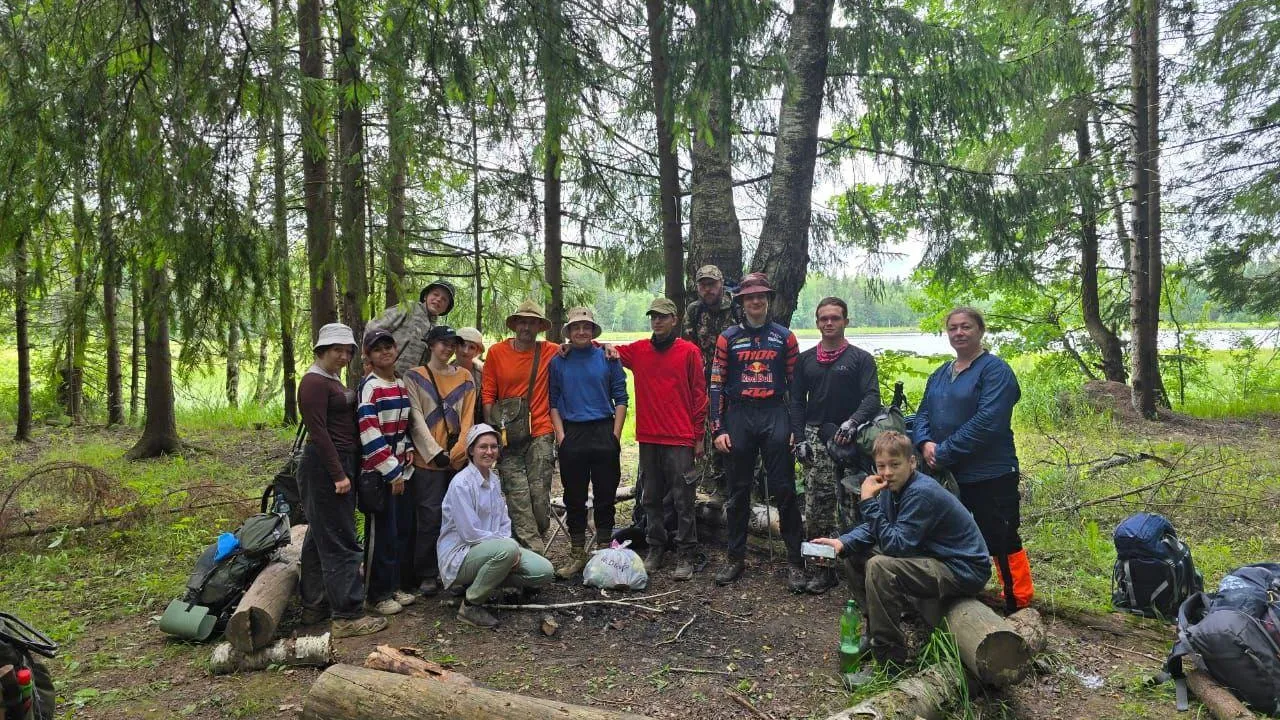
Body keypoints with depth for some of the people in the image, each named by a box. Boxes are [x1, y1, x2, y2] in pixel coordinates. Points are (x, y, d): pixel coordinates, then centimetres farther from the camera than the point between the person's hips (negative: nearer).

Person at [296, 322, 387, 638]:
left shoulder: (332, 381, 17)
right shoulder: (314, 382, -13)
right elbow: (318, 432, -19)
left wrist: (345, 470, 13)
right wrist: (338, 475, -21)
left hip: (340, 463, 10)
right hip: (325, 466, -10)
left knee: (319, 537, 15)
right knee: (340, 541, -7)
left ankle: (314, 606, 24)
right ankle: (347, 615, -3)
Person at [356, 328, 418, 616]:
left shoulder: (401, 385, 12)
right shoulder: (369, 387, -13)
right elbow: (369, 433, -19)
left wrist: (407, 465, 8)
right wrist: (391, 472, -16)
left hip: (398, 471, 7)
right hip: (377, 472, -7)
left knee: (396, 530, 13)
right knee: (381, 533, -1)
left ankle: (393, 586, 25)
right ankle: (377, 594, 11)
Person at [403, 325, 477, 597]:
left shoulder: (464, 377, 13)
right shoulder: (415, 377, 3)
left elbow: (467, 417, 6)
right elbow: (416, 419, -4)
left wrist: (459, 450, -7)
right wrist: (436, 452, -12)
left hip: (459, 459, 3)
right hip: (428, 460, -3)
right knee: (430, 517, -4)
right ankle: (427, 575, 7)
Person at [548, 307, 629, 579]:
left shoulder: (608, 358, 4)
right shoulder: (558, 362, 8)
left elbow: (621, 398, 3)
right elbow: (553, 401, 8)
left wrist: (615, 434, -5)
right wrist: (560, 435, -2)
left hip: (604, 431, -1)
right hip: (571, 434, 1)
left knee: (605, 495, 4)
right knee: (574, 497, 6)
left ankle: (604, 551, 14)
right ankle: (577, 554, 15)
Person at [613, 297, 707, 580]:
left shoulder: (689, 351, -1)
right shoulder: (638, 350, 8)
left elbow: (699, 394, 0)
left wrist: (699, 436, -1)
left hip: (680, 439, -4)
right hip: (648, 439, 4)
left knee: (683, 499, 0)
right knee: (651, 498, 11)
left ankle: (686, 555, 7)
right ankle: (655, 549, 23)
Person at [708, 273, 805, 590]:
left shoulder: (784, 337, 6)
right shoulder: (728, 338, 6)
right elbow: (716, 386, 4)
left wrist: (796, 427, 0)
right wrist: (718, 430, -2)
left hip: (775, 416, -1)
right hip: (739, 417, 1)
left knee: (784, 490, -1)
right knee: (738, 491, 8)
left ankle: (795, 561, 8)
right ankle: (735, 558, 20)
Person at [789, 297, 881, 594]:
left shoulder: (861, 358, 5)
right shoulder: (805, 360, 14)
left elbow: (872, 397, -6)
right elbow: (797, 402, 12)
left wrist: (852, 423, -23)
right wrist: (799, 439, 1)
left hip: (849, 440, -2)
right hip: (816, 439, 2)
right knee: (816, 507, -3)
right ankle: (821, 567, 5)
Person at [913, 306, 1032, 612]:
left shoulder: (995, 370, -10)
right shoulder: (940, 374, 14)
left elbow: (988, 421, -21)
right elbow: (923, 413, 12)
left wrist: (945, 451, -20)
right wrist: (925, 442, -10)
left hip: (989, 475, -7)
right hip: (947, 475, 8)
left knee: (1002, 542, 0)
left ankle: (1020, 604, 14)